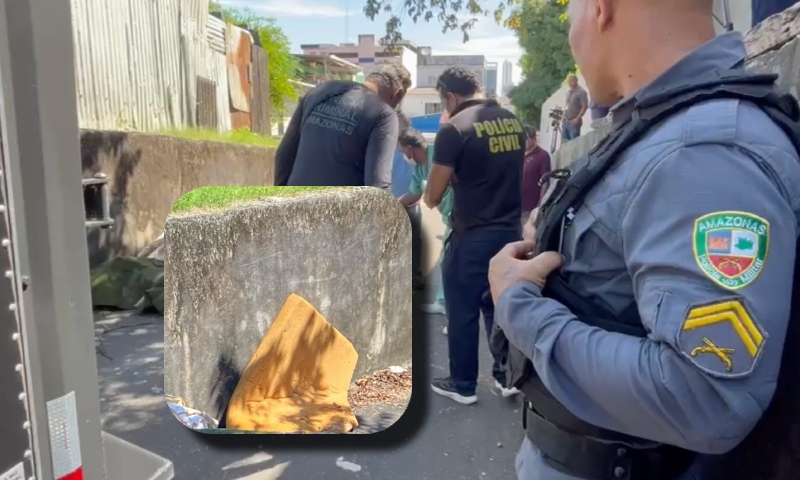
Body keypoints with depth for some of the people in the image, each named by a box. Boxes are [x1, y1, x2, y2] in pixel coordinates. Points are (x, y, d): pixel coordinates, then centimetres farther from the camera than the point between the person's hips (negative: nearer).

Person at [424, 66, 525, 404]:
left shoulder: (455, 128, -14)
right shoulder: (514, 122, 6)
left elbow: (433, 197, -11)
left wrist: (429, 194, 9)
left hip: (471, 236, -6)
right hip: (510, 231, 7)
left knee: (462, 311, 9)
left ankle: (463, 385, 22)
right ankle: (507, 375, 29)